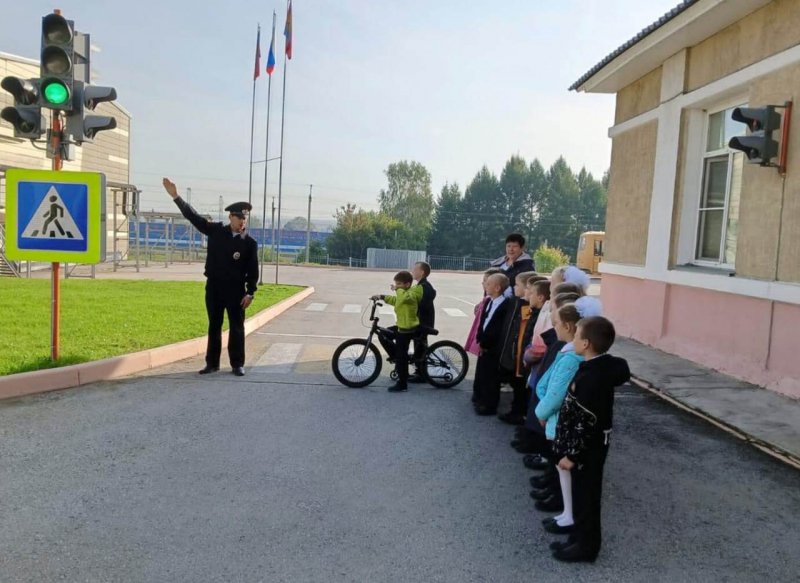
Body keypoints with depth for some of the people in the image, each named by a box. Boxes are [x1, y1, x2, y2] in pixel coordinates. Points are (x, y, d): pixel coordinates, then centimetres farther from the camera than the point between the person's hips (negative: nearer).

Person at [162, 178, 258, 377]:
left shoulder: (250, 243, -4)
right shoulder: (216, 231, 3)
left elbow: (253, 271, -4)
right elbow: (193, 216, 4)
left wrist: (250, 293, -10)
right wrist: (176, 197, -2)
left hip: (236, 290, -3)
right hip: (213, 287, 3)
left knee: (236, 327, 3)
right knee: (214, 326, 10)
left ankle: (237, 364, 12)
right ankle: (212, 363, 19)